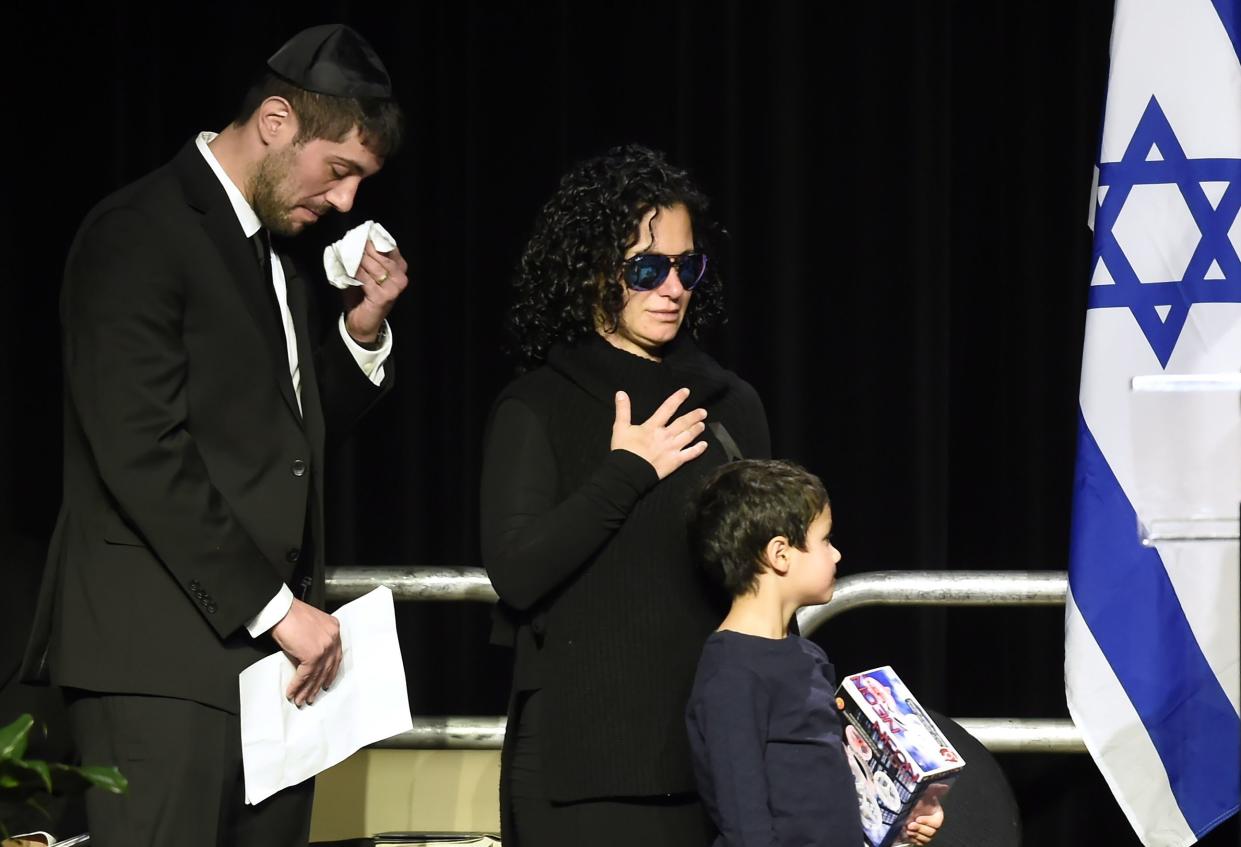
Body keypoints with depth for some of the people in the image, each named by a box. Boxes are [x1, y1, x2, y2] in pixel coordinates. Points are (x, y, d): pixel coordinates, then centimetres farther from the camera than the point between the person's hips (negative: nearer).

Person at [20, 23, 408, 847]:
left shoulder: (274, 254, 20)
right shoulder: (139, 234, -8)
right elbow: (142, 456, -16)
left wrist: (363, 332, 7)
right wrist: (277, 606, -16)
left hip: (271, 654, 8)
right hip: (164, 660, -8)